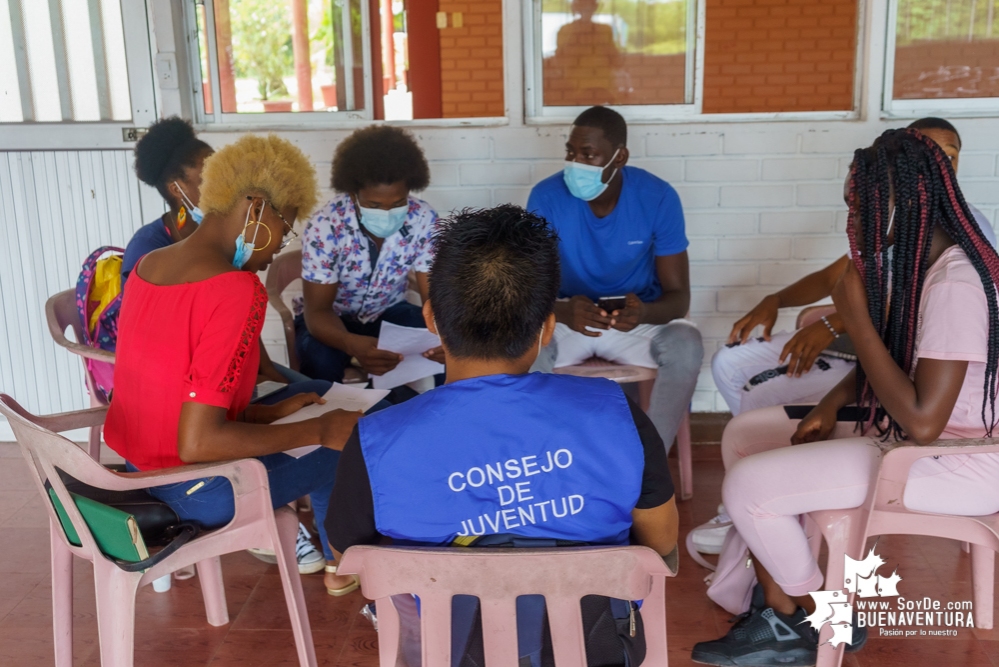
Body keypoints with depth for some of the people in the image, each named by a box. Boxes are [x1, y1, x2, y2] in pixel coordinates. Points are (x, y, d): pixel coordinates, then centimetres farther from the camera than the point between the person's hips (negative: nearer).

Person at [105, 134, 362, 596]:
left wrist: (271, 412, 6)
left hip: (133, 467, 9)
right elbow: (197, 443, -29)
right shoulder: (238, 292, -26)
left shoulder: (146, 266, 1)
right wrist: (317, 431, -20)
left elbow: (177, 398, 8)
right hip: (196, 491, -8)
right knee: (350, 444, 9)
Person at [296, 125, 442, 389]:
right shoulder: (325, 226, -29)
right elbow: (317, 311, -28)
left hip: (388, 313, 3)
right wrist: (352, 344, -53)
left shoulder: (424, 220, -20)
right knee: (321, 360, -36)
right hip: (331, 318, -3)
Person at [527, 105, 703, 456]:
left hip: (638, 320, 0)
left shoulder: (659, 198, -16)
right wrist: (563, 312, -40)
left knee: (686, 344, -31)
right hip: (569, 319, 0)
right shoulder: (546, 197, -16)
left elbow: (678, 297, -14)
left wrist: (644, 313, -39)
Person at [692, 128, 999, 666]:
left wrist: (855, 316, -24)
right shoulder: (914, 258, 5)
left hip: (955, 464, -10)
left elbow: (922, 422, -30)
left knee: (747, 486, -18)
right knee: (744, 436, 8)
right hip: (901, 436, 10)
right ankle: (780, 618, 8)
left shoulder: (955, 284, -26)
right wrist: (832, 403, 1)